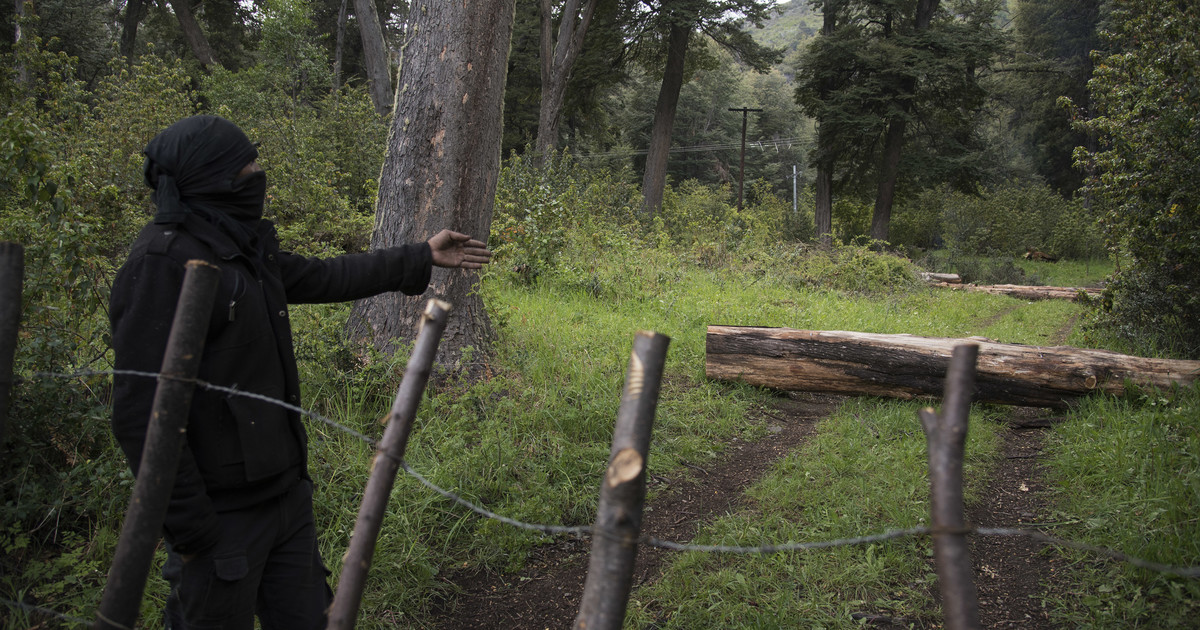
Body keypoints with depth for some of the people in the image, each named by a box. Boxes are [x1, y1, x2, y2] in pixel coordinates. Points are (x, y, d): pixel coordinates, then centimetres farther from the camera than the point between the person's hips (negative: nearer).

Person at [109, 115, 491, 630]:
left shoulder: (242, 245, 7)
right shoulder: (162, 263, -20)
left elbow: (321, 277, 21)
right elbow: (141, 411, -23)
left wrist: (422, 258, 26)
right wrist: (188, 528, -20)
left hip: (285, 491, 9)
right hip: (221, 515, -9)